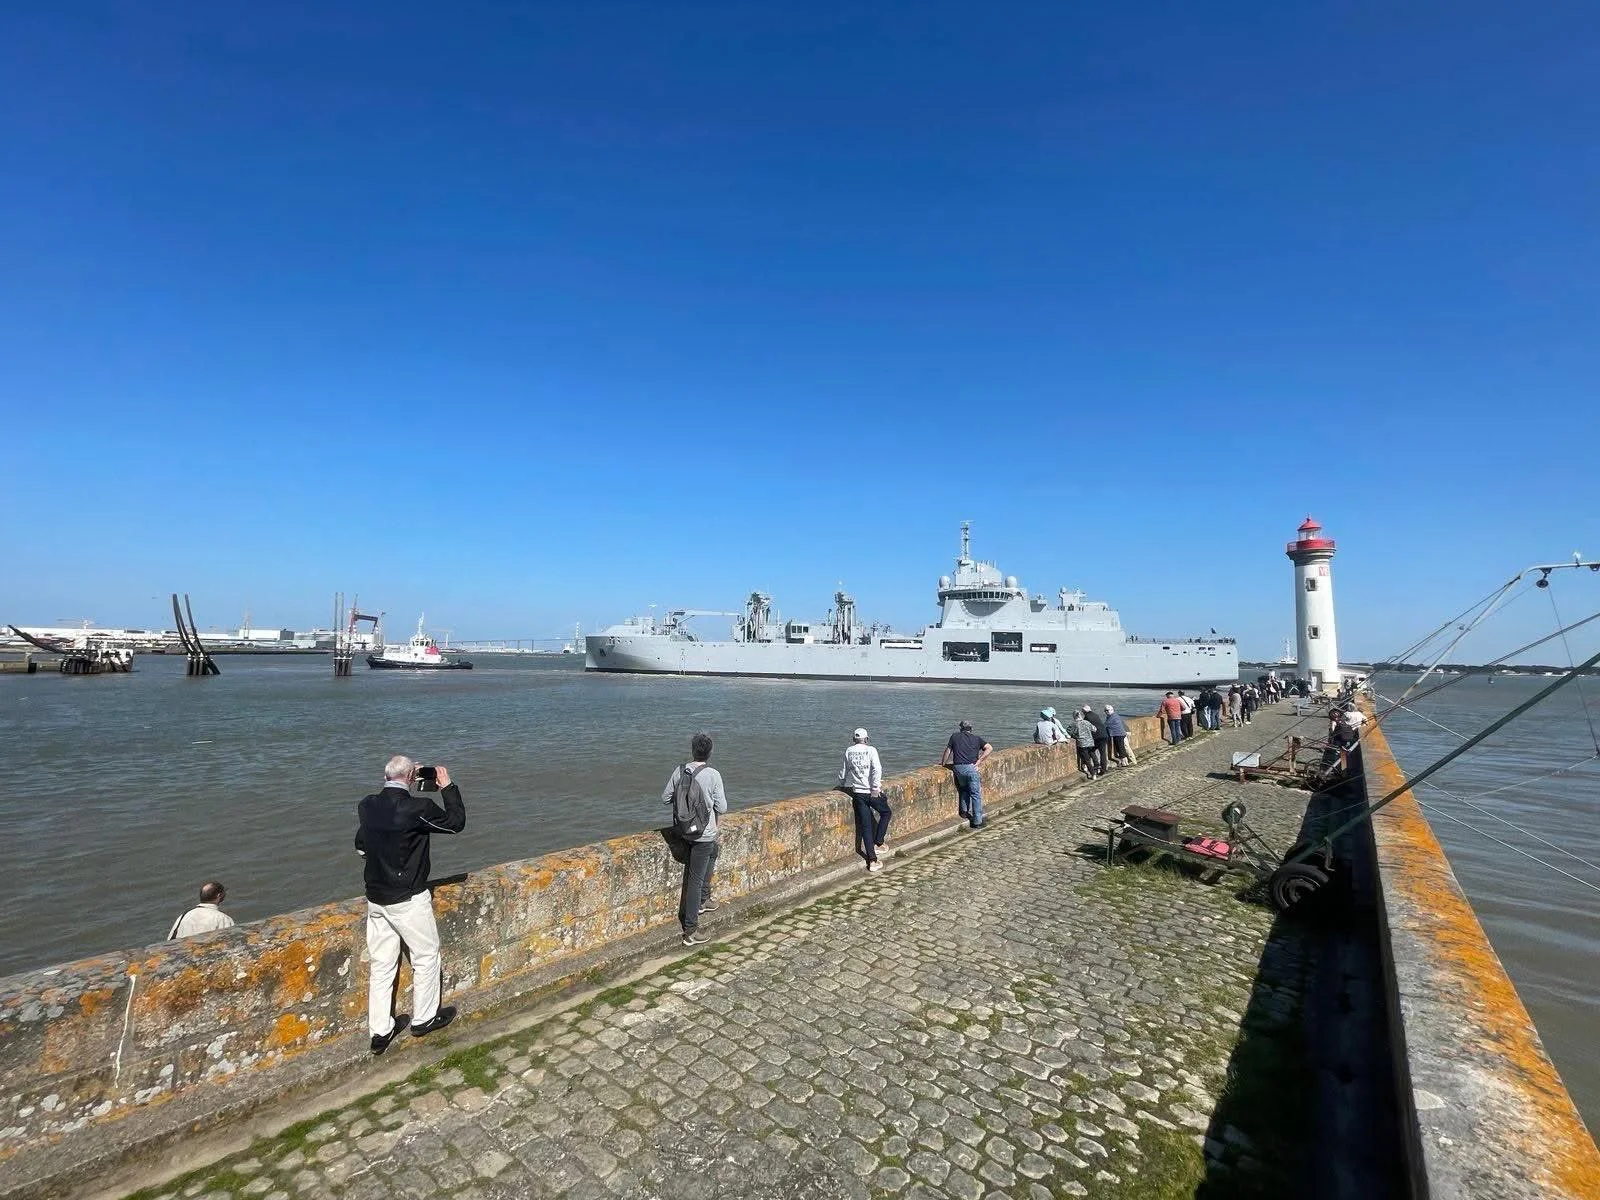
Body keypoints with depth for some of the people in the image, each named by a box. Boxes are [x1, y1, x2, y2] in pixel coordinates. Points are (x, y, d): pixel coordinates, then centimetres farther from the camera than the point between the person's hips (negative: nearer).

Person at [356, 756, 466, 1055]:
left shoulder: (366, 806, -3)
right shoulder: (418, 808, -23)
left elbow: (361, 847, 14)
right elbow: (456, 822, -8)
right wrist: (447, 786, -2)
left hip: (375, 899, 6)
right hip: (409, 900, -6)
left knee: (382, 964, 16)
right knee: (426, 957, 14)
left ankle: (379, 1031, 25)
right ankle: (424, 1019, 28)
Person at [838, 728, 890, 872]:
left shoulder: (848, 752, 6)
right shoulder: (871, 750, -4)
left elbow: (843, 773, 13)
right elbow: (877, 769, -17)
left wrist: (842, 784, 30)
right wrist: (875, 788, -14)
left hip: (857, 793, 3)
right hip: (872, 792, -3)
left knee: (865, 826, 6)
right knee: (886, 812, 23)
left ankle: (872, 860, 3)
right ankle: (877, 844, 18)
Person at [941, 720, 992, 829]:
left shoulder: (955, 736, 16)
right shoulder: (976, 738, 15)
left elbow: (948, 751, 17)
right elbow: (990, 748, 3)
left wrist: (943, 763, 31)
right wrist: (979, 761, 1)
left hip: (958, 768, 2)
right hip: (971, 768, -2)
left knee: (964, 788, 29)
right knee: (976, 795, 4)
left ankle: (964, 810, 24)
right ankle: (977, 821, 2)